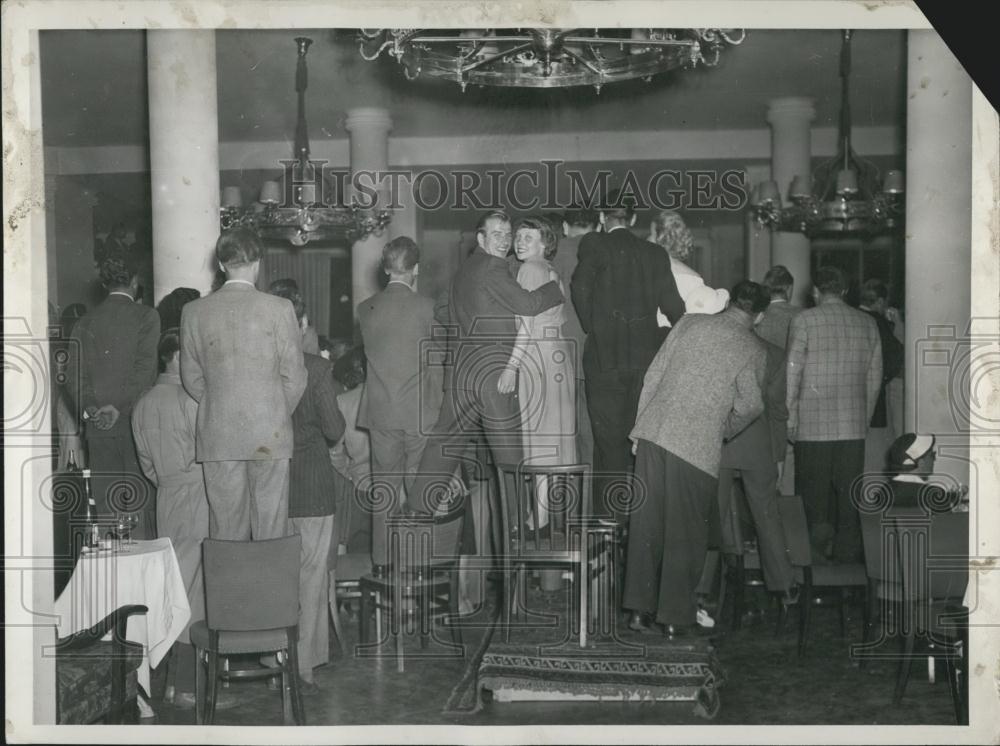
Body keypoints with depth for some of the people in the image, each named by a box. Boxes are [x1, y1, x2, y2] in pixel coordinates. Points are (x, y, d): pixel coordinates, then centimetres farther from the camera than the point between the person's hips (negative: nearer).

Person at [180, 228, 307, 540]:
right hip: (269, 433, -2)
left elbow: (191, 378, 7)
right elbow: (294, 377, -3)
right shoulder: (279, 308, -7)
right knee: (270, 523, 4)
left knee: (226, 528, 8)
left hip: (217, 435, 2)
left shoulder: (194, 311, 1)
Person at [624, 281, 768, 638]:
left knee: (646, 524, 10)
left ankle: (640, 609, 17)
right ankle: (677, 617, 11)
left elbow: (653, 375, 9)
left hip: (654, 430, 4)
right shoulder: (754, 350, 2)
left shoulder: (691, 322, 10)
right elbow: (750, 405, -1)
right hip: (698, 445, -4)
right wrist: (728, 430, 20)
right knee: (686, 532, 6)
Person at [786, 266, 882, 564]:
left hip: (813, 422, -3)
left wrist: (790, 417, 1)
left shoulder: (804, 321, -4)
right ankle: (847, 548, 10)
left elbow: (792, 372, -6)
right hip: (854, 424, 3)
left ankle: (818, 530, -16)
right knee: (849, 489, 8)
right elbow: (874, 377, 12)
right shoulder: (867, 323, 8)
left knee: (813, 485, 4)